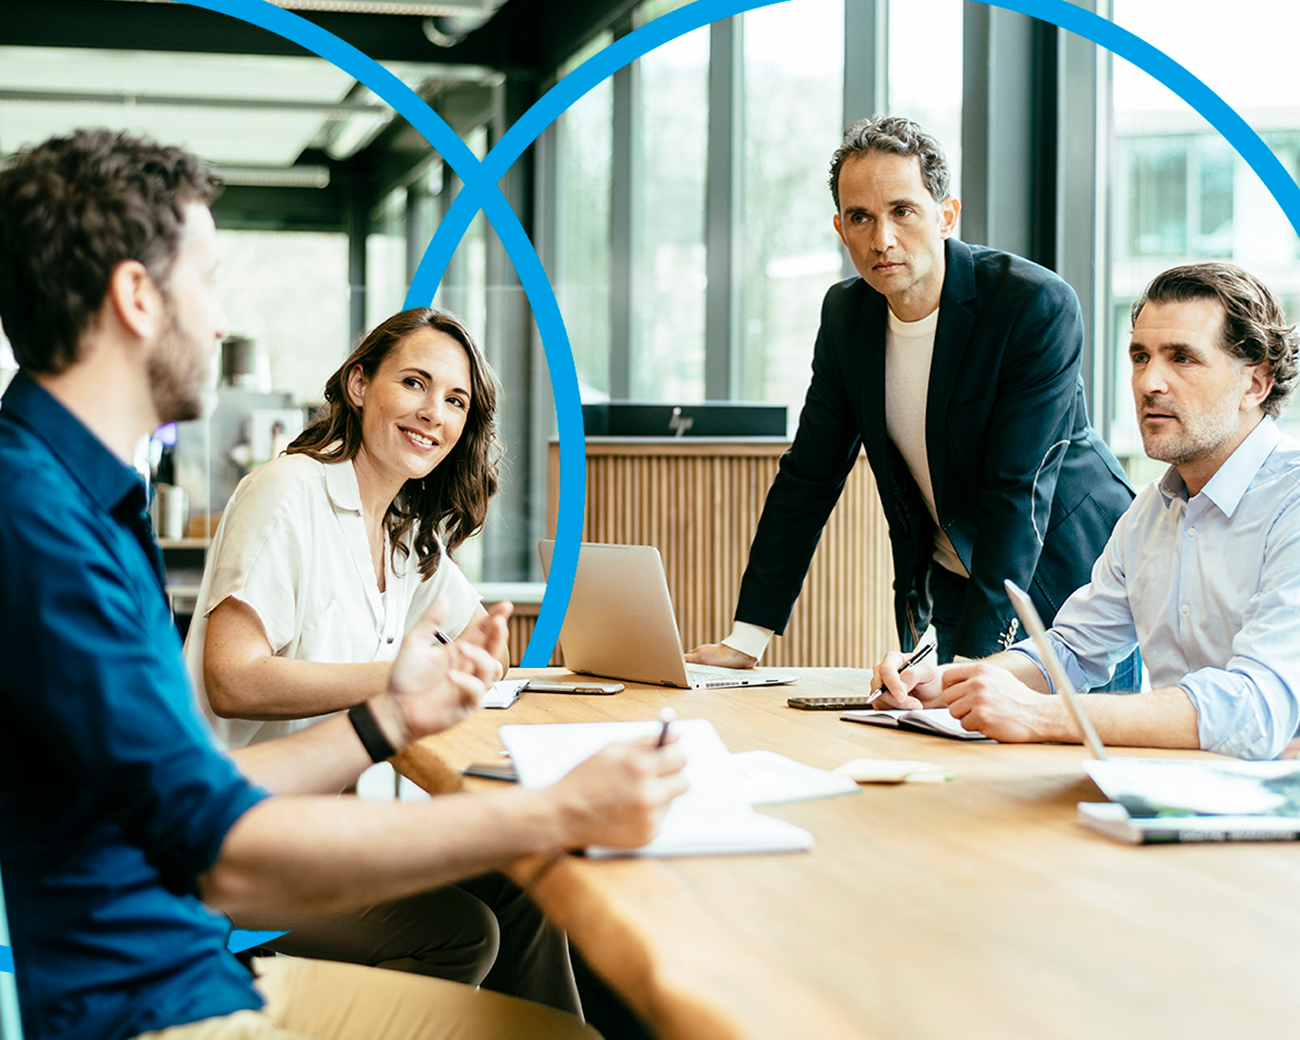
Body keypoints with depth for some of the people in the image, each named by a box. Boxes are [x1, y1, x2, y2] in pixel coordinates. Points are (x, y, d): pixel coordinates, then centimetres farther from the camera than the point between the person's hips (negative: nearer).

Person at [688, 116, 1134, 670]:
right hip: (944, 583, 5)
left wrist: (970, 660, -32)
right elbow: (807, 479, 3)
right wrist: (747, 638, -2)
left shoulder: (1039, 306, -22)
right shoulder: (846, 312, -3)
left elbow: (1018, 494, -26)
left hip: (1063, 570, -4)